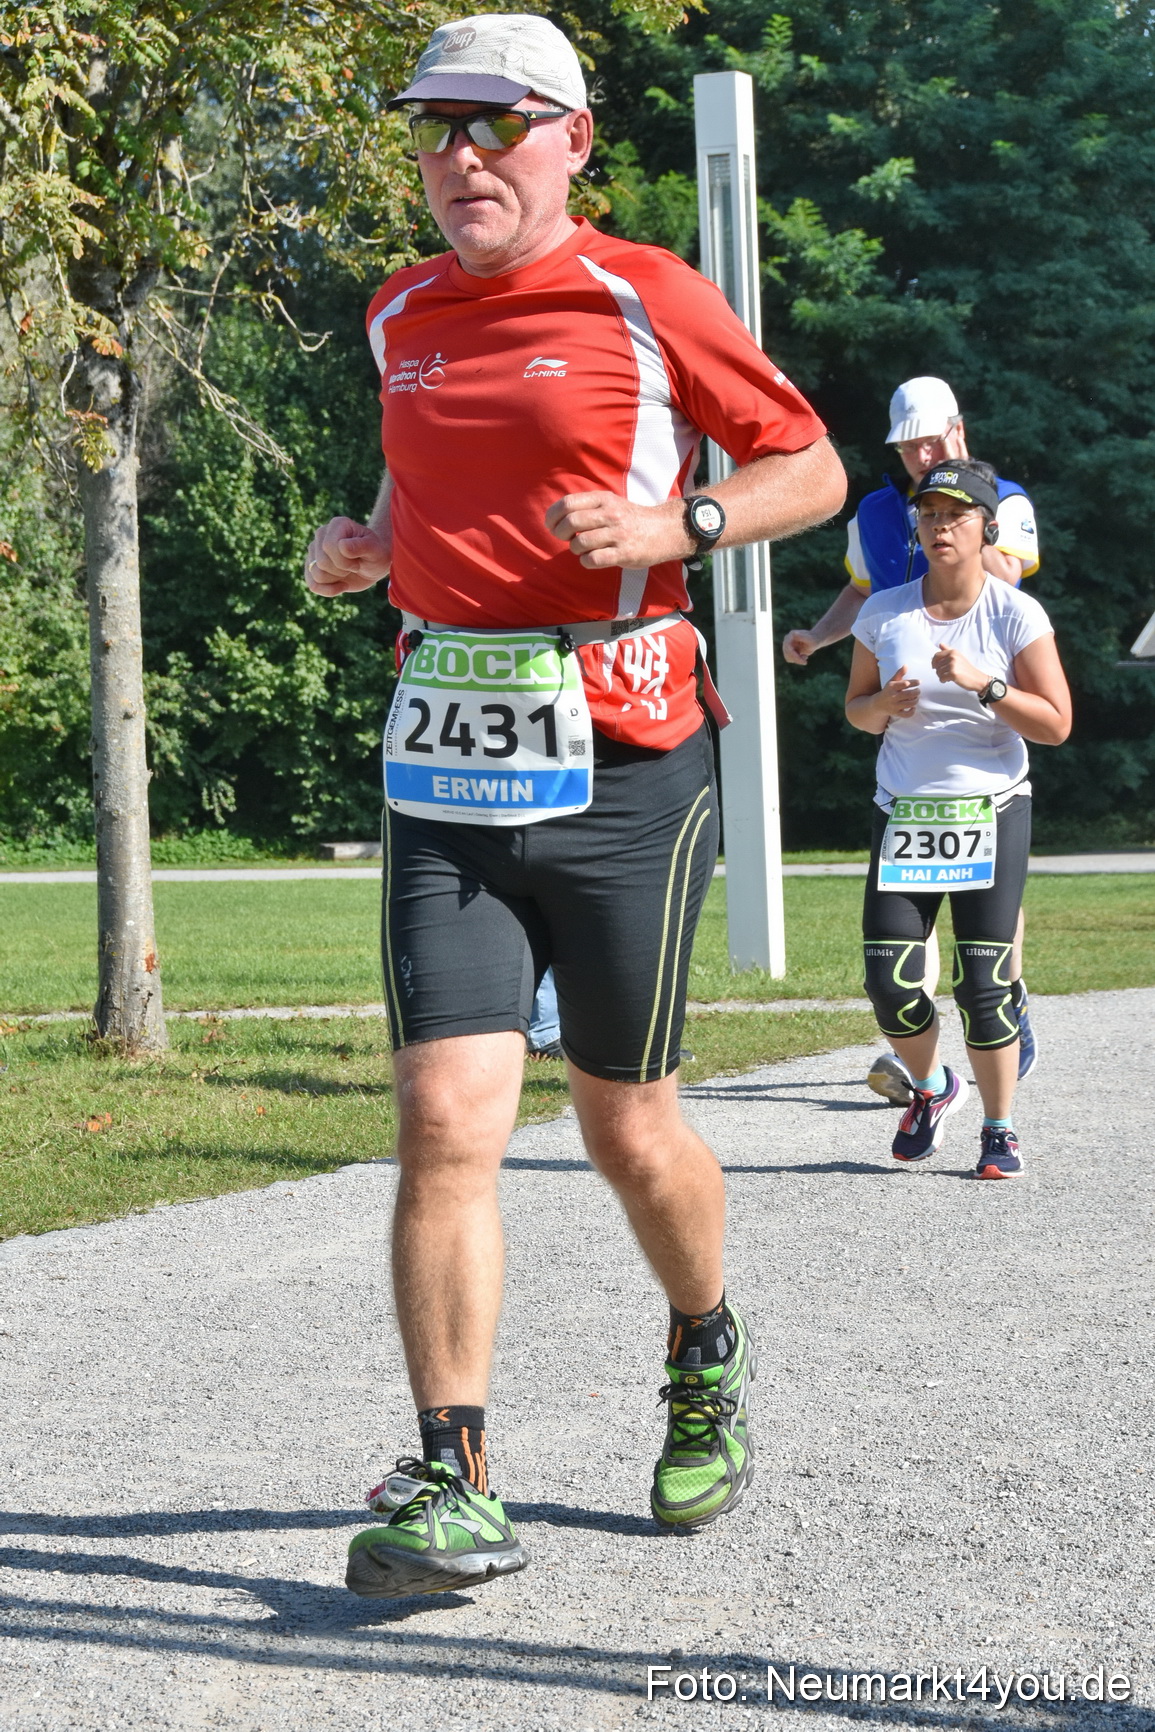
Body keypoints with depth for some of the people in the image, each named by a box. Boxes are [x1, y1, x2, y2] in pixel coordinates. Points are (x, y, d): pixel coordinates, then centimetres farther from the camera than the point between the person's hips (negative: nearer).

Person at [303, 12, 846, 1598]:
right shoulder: (401, 319, 13)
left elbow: (811, 468, 3)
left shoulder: (642, 297, -2)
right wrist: (361, 544, 10)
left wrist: (677, 526, -15)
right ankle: (451, 1489, -7)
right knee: (446, 1121, -10)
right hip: (445, 775, 3)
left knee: (628, 1130, 8)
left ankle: (707, 1356, 38)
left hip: (623, 770, -3)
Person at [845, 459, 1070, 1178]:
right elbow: (857, 710, 15)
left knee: (984, 983, -8)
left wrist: (982, 685, -20)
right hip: (904, 814, 2)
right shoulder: (884, 613, 3)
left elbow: (1056, 724, -7)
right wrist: (885, 704, -8)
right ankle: (933, 1086, 23)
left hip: (992, 815, -2)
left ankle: (1000, 1128, 10)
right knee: (891, 984, -7)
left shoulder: (1017, 615, -5)